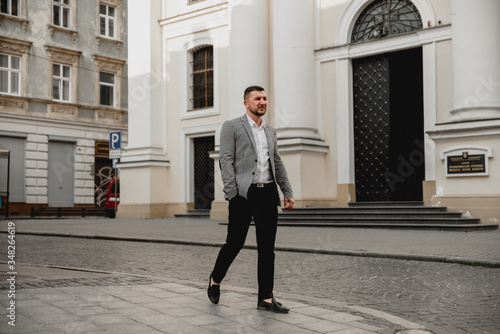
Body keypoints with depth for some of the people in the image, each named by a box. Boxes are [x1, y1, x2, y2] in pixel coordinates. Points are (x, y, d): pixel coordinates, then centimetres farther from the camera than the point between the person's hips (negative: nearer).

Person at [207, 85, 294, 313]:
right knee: (235, 243, 2)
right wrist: (232, 193, -15)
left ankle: (266, 298, 9)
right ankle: (215, 281, 28)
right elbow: (226, 160, -6)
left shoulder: (270, 131, 19)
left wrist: (288, 192, 13)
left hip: (267, 194, 5)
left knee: (267, 248, 4)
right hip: (244, 194, -5)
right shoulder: (231, 126, 2)